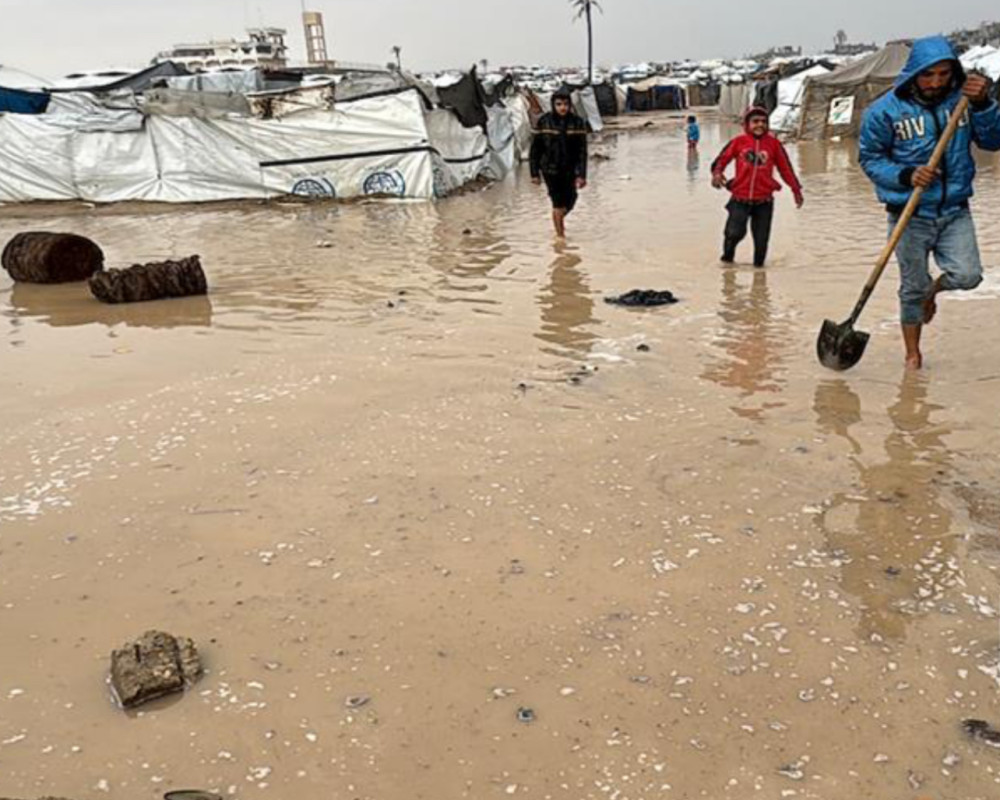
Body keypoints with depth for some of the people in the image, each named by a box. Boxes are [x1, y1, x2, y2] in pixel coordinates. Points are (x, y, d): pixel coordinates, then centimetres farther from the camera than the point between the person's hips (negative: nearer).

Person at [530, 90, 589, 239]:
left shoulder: (577, 123, -7)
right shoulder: (544, 122, -8)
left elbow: (582, 151, -8)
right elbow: (535, 149, -3)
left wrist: (581, 175, -14)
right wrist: (535, 173, -4)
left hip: (570, 170, 2)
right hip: (550, 169, -2)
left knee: (570, 200, 12)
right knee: (558, 202, -1)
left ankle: (560, 219, 46)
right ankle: (560, 235, 16)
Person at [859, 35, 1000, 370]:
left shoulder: (962, 97, 0)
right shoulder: (886, 110, -9)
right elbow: (870, 159, -4)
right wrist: (906, 176, -19)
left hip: (955, 211, 2)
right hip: (910, 216, -2)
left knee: (967, 276, -11)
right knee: (913, 288, 6)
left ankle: (934, 289, 26)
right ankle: (912, 352, 27)